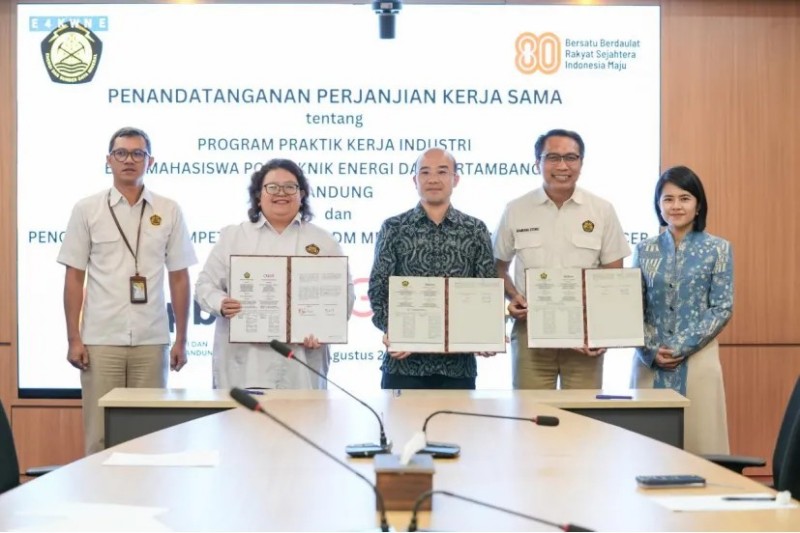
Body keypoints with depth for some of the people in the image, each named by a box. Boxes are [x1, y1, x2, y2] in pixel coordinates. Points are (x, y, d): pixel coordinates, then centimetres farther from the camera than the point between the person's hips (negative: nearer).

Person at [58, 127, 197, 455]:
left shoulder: (169, 212, 5)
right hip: (101, 339, -1)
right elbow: (74, 277, 4)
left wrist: (181, 340, 4)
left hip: (151, 341, 1)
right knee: (100, 434, 2)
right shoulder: (86, 210, 3)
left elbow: (179, 278, 7)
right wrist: (73, 339, -2)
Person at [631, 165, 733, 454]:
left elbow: (723, 308, -4)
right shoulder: (645, 250, 8)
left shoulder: (718, 249, 2)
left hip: (697, 361, -2)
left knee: (699, 440, -1)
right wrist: (651, 350, -9)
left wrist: (681, 347, -12)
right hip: (650, 362, 2)